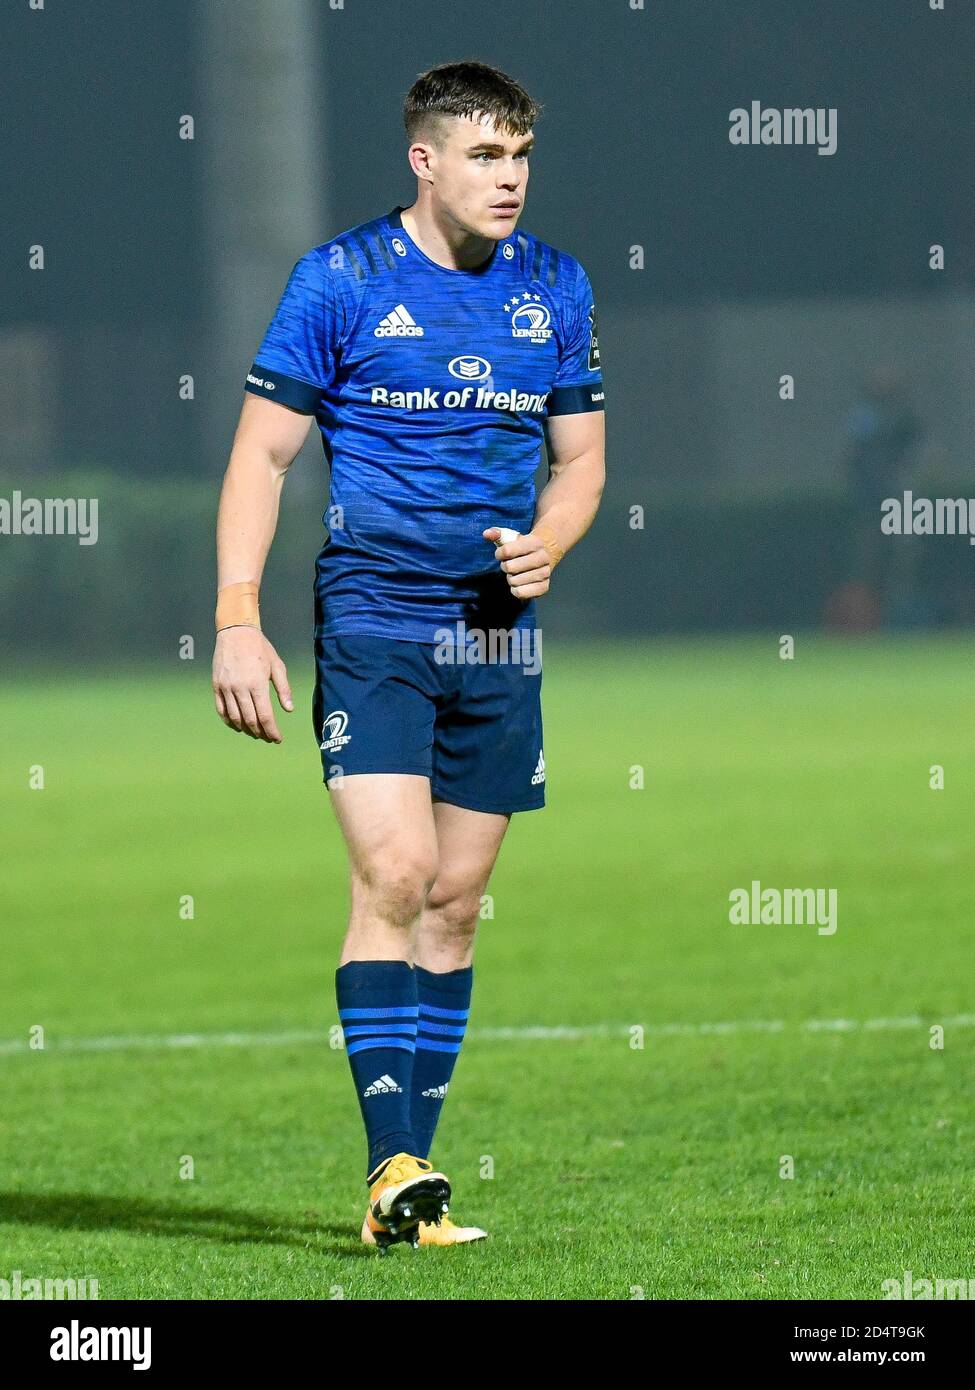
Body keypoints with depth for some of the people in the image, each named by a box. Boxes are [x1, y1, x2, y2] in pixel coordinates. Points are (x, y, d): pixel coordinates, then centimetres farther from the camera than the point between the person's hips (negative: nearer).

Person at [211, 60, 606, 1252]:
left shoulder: (556, 290, 8)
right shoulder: (340, 281, -5)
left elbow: (580, 459, 17)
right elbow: (261, 452, -2)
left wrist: (546, 545, -5)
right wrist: (238, 623, -10)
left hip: (499, 635, 4)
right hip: (372, 621, -4)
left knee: (456, 904, 6)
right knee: (395, 876, -16)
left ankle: (408, 1182, 12)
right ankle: (395, 1168, -17)